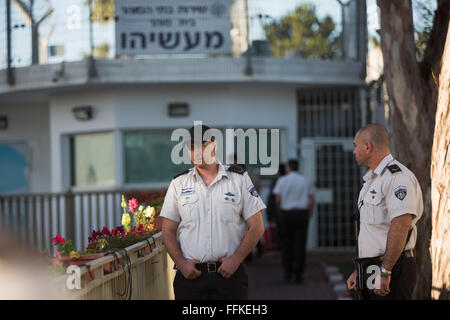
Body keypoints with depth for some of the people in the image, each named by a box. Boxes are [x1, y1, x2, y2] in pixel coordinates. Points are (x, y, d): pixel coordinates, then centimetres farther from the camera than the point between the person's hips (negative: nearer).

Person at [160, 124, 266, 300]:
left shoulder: (239, 179, 5)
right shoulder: (179, 183, 9)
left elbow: (256, 227, 2)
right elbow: (168, 231, 9)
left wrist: (235, 260, -8)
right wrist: (181, 263, -5)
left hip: (229, 274, -1)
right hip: (190, 275, 1)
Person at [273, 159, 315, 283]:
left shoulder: (282, 181, 0)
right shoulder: (306, 181, 6)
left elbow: (278, 199, -3)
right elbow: (311, 199, 2)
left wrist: (280, 212, 11)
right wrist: (309, 215, 10)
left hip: (287, 213, 0)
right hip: (302, 213, 1)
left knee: (287, 243, 11)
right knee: (300, 244, -1)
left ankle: (288, 273, 11)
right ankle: (298, 275, -8)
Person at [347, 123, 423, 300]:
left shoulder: (397, 177, -13)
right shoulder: (371, 180, 21)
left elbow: (400, 226, -23)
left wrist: (385, 271, -26)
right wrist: (359, 271, 22)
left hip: (392, 271, -10)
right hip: (371, 269, 10)